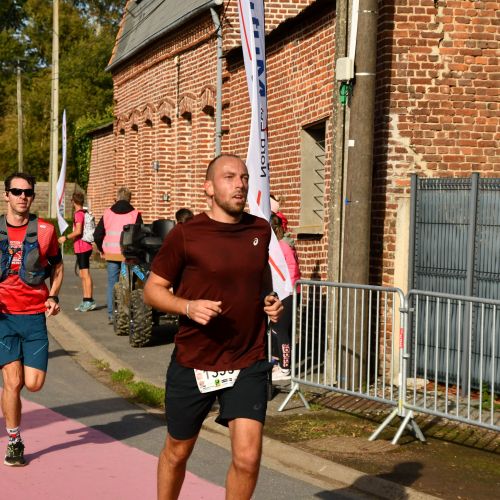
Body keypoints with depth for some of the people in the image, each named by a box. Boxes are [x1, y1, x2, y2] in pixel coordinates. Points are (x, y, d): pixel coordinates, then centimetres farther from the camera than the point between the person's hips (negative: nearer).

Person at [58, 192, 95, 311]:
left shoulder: (78, 214, -14)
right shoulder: (85, 213, 14)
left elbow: (78, 231, -23)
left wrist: (66, 237, -12)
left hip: (81, 248, -10)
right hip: (84, 247, 10)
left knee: (85, 274, -9)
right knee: (82, 275, 13)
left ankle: (89, 301, -9)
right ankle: (85, 301, 17)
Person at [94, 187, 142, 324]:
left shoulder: (107, 213, 5)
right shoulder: (135, 214, -2)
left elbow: (97, 235, 6)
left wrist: (102, 250, 19)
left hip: (111, 255, 2)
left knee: (112, 283, 9)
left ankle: (111, 314, 6)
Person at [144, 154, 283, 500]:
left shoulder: (260, 230, 3)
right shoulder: (185, 235, -9)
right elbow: (153, 289, -3)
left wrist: (270, 300, 3)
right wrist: (189, 306, -20)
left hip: (248, 364, 2)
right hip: (192, 364, -2)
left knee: (248, 458, -9)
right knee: (177, 452, 16)